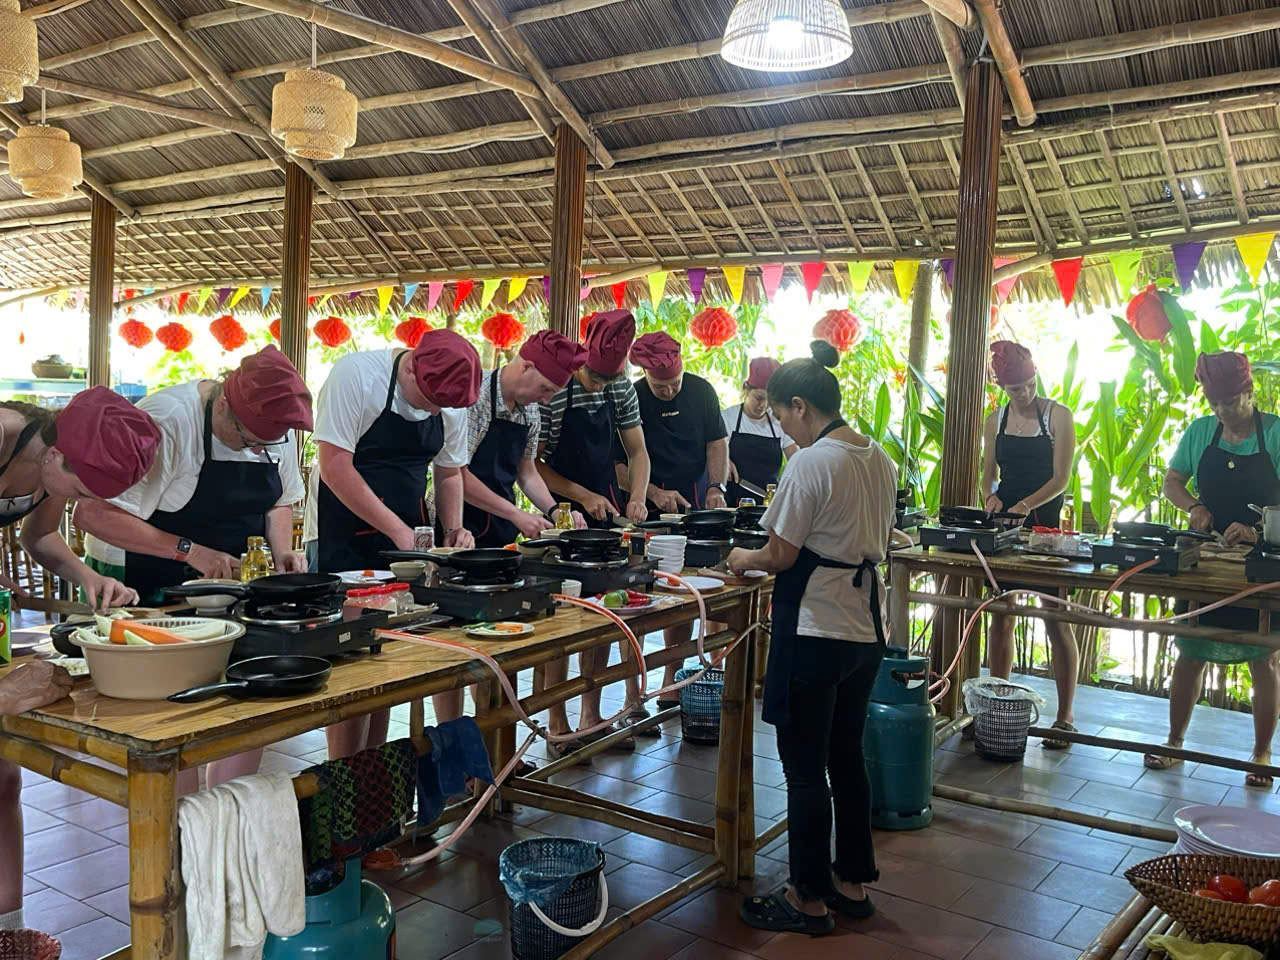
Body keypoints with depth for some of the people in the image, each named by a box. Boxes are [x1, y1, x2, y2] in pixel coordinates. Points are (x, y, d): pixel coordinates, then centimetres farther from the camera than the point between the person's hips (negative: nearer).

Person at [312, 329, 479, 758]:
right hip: (345, 541, -6)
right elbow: (335, 467, -22)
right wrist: (396, 529, -22)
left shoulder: (452, 400, 3)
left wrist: (454, 528, -2)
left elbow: (449, 472, 15)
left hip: (405, 540, 6)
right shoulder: (357, 376, -17)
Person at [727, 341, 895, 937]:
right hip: (865, 630, 9)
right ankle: (853, 883, 30)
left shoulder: (810, 464, -18)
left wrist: (744, 560, 4)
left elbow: (781, 556, -14)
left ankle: (811, 899, 16)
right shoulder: (879, 459, 7)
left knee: (805, 768, 4)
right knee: (847, 758, 19)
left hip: (815, 633, -9)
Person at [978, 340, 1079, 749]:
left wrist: (1027, 504, -26)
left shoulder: (1058, 416, -4)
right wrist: (991, 498, -11)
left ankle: (1065, 716, 6)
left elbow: (1060, 479, -10)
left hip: (1046, 523, -4)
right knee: (1001, 617, 7)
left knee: (1056, 621, -2)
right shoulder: (995, 421, 9)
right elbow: (988, 475, 11)